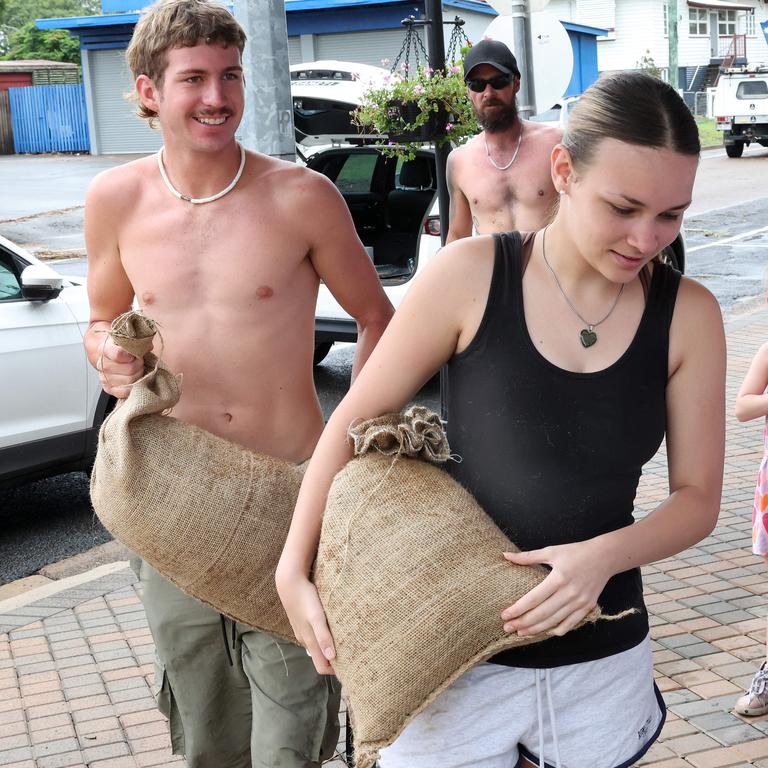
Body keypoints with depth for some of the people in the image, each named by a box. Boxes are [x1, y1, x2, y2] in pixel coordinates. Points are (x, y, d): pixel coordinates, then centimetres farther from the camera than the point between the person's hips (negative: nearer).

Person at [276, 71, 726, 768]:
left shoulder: (688, 315, -6)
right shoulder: (472, 276, -13)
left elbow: (697, 497, -1)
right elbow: (355, 419, -4)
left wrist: (606, 554, -20)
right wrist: (294, 571, -6)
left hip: (603, 664, 2)